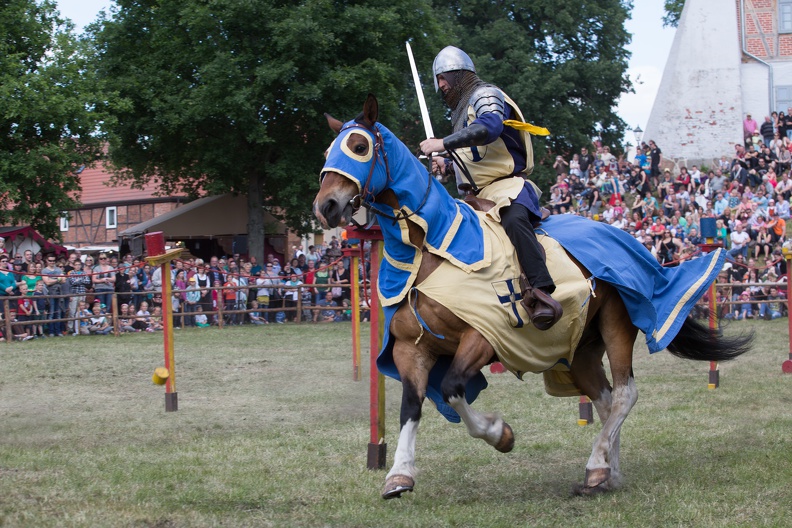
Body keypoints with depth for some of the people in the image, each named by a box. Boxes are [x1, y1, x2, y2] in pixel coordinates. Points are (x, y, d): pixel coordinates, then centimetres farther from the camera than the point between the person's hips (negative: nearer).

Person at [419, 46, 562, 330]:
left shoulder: (485, 95, -1)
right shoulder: (460, 110, 27)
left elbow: (490, 127, -26)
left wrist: (443, 143, -26)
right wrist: (448, 167, 17)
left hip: (507, 186, -11)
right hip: (478, 197, 11)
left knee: (513, 218, -40)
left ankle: (541, 293, -54)